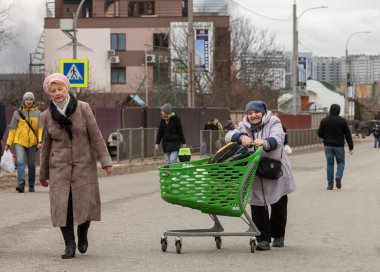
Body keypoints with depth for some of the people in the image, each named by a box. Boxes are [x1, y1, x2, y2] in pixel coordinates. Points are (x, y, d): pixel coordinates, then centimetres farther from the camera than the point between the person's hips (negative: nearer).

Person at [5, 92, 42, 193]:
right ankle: (21, 184, -24)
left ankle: (31, 185, 20)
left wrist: (40, 140, -14)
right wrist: (8, 143, 2)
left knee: (31, 165, 8)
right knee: (20, 162, -17)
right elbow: (12, 128, 6)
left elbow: (40, 128, -1)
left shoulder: (37, 113, 5)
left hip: (32, 143, 1)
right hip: (19, 141, -1)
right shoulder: (17, 113, 4)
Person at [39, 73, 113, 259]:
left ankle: (82, 234, 25)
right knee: (62, 205, -6)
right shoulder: (47, 116, 3)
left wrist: (105, 161, -9)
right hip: (59, 166, 1)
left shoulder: (83, 108, -3)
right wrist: (43, 174, 15)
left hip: (84, 164, -1)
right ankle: (69, 245, 4)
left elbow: (96, 136, -3)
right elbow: (46, 146, 11)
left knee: (85, 204, -3)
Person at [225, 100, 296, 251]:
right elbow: (229, 135, -13)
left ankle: (278, 236, 30)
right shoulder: (244, 126, 4)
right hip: (255, 175, 1)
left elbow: (277, 137, -25)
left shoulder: (273, 123, -6)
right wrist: (241, 137, -36)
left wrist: (265, 142, -48)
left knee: (279, 206, 12)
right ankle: (263, 239, 2)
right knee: (258, 207, -4)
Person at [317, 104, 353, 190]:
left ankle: (330, 184, 3)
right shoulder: (342, 121, -4)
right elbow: (348, 134, -3)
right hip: (339, 145, -1)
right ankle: (338, 176, -15)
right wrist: (351, 147, 1)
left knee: (330, 164, 6)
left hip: (328, 145, 1)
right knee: (340, 162, 13)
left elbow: (320, 134, 1)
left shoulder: (324, 121, -1)